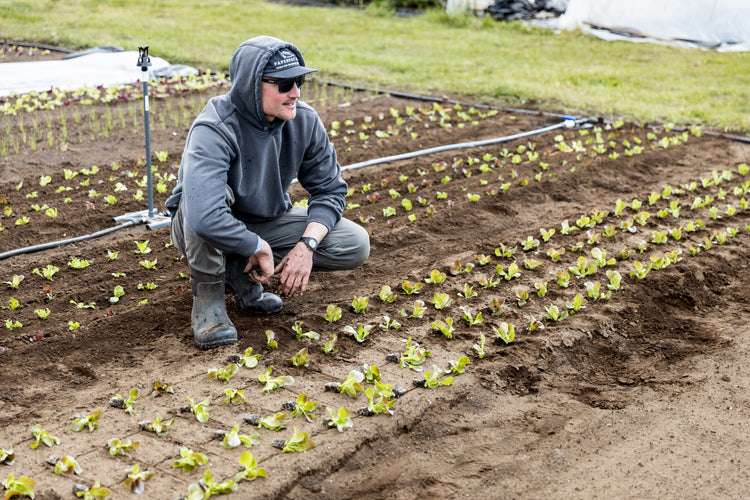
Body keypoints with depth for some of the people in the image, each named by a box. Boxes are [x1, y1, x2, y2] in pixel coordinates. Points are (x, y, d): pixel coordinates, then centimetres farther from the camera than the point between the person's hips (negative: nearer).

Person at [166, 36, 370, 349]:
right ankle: (207, 291, -15)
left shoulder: (305, 122, -14)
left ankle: (240, 271, 1)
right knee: (213, 192, -40)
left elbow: (329, 189, -5)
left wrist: (307, 244, -20)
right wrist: (259, 248, -32)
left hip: (266, 223, 5)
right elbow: (205, 216, -45)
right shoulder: (214, 130, -32)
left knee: (356, 245, -11)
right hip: (200, 231, -5)